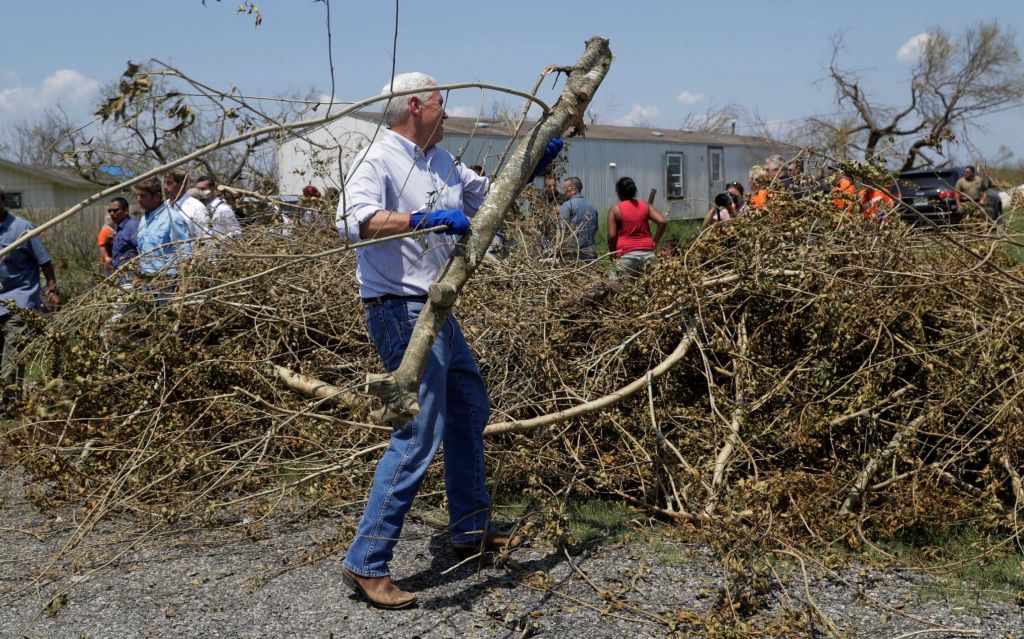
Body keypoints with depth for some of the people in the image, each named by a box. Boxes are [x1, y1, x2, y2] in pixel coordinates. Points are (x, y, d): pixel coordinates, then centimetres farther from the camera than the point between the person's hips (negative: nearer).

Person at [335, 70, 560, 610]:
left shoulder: (439, 161, 14)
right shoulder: (379, 160, -14)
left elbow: (485, 192, 29)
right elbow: (353, 219, -32)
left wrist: (531, 166, 16)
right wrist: (422, 218, -40)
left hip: (436, 311, 11)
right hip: (402, 314, -10)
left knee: (470, 411, 20)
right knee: (419, 433, -14)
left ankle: (470, 529, 35)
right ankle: (365, 563, -7)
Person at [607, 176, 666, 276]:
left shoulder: (615, 209, 0)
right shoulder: (645, 205, 9)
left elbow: (611, 236, -6)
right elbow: (662, 222, -1)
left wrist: (613, 253, 8)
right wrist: (654, 242, 8)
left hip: (627, 255, -4)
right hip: (647, 253, 4)